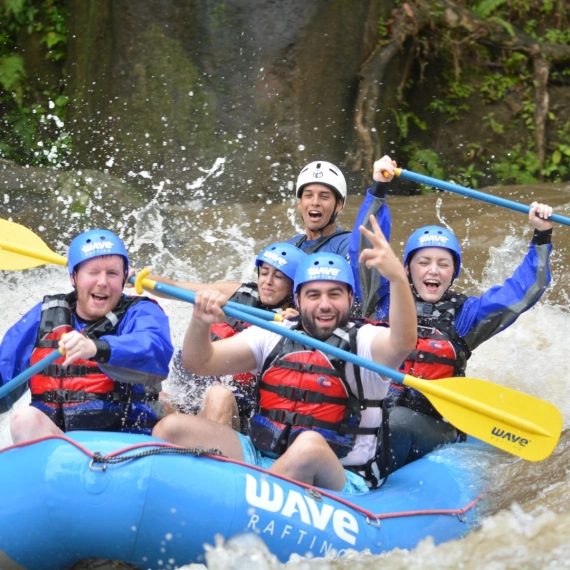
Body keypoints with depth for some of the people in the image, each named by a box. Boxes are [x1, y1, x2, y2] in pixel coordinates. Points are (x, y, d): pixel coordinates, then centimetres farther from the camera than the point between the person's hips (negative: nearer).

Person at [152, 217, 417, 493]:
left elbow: (403, 343, -26)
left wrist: (397, 277, -44)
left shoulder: (365, 341, -1)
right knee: (172, 428, -11)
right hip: (259, 458, 5)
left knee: (309, 447, -40)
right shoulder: (273, 337, 12)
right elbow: (199, 363, 8)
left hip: (336, 478, -5)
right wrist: (200, 323, -15)